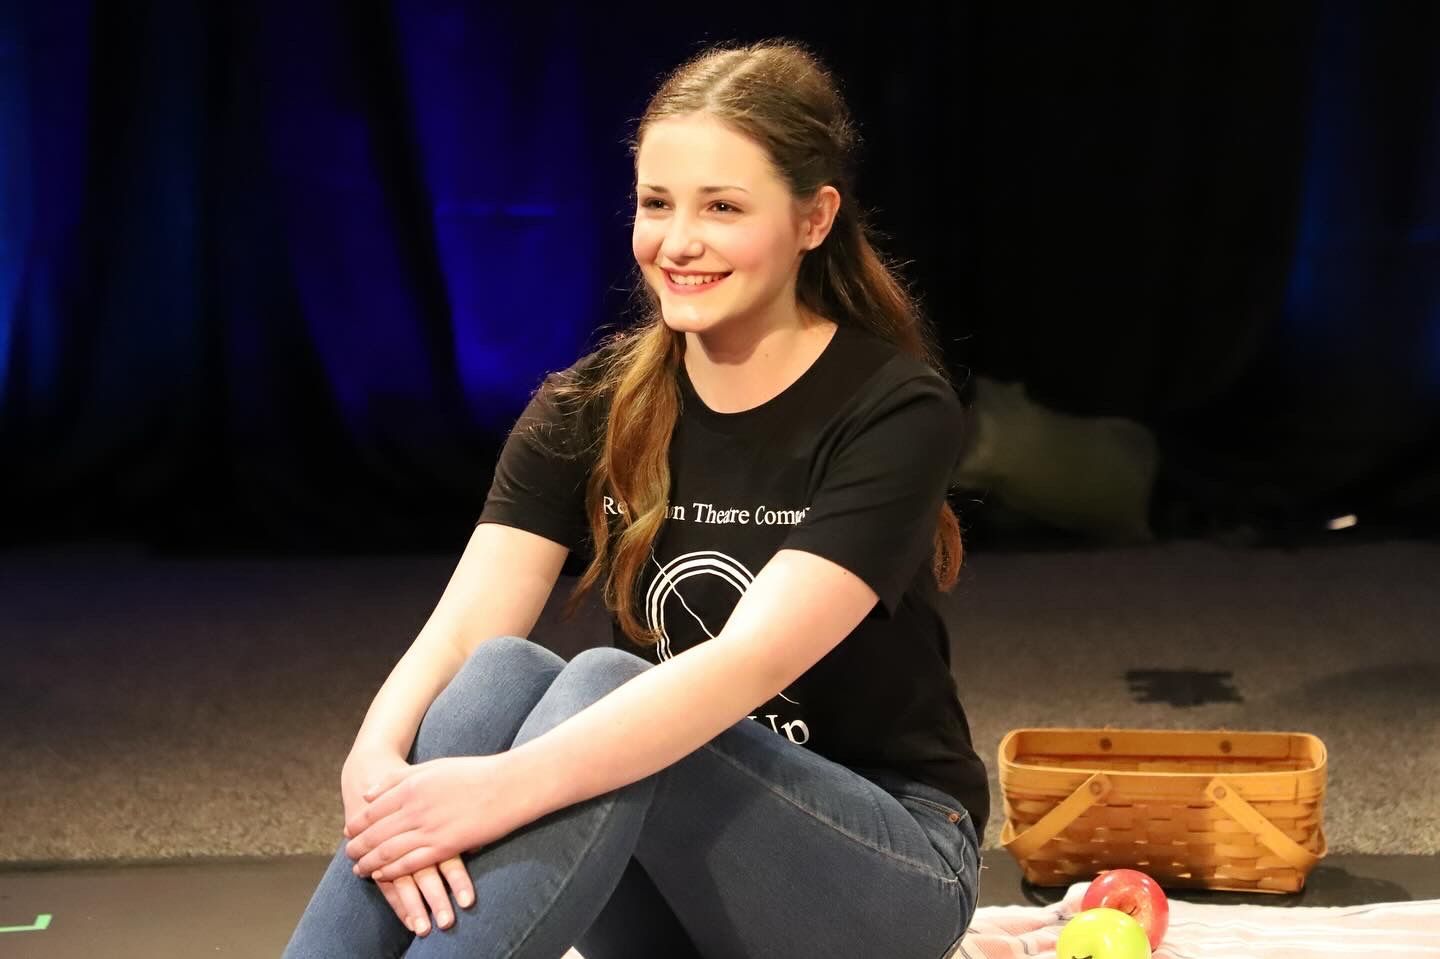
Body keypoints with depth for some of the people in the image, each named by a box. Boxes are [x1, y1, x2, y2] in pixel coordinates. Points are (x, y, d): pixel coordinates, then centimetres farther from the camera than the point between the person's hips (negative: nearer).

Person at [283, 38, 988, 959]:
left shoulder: (894, 412, -16)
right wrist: (376, 762, -39)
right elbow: (459, 633, -16)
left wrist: (510, 786, -44)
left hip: (887, 867, -4)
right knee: (503, 673, -26)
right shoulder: (589, 407, -3)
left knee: (603, 682, -31)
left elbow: (751, 662, -31)